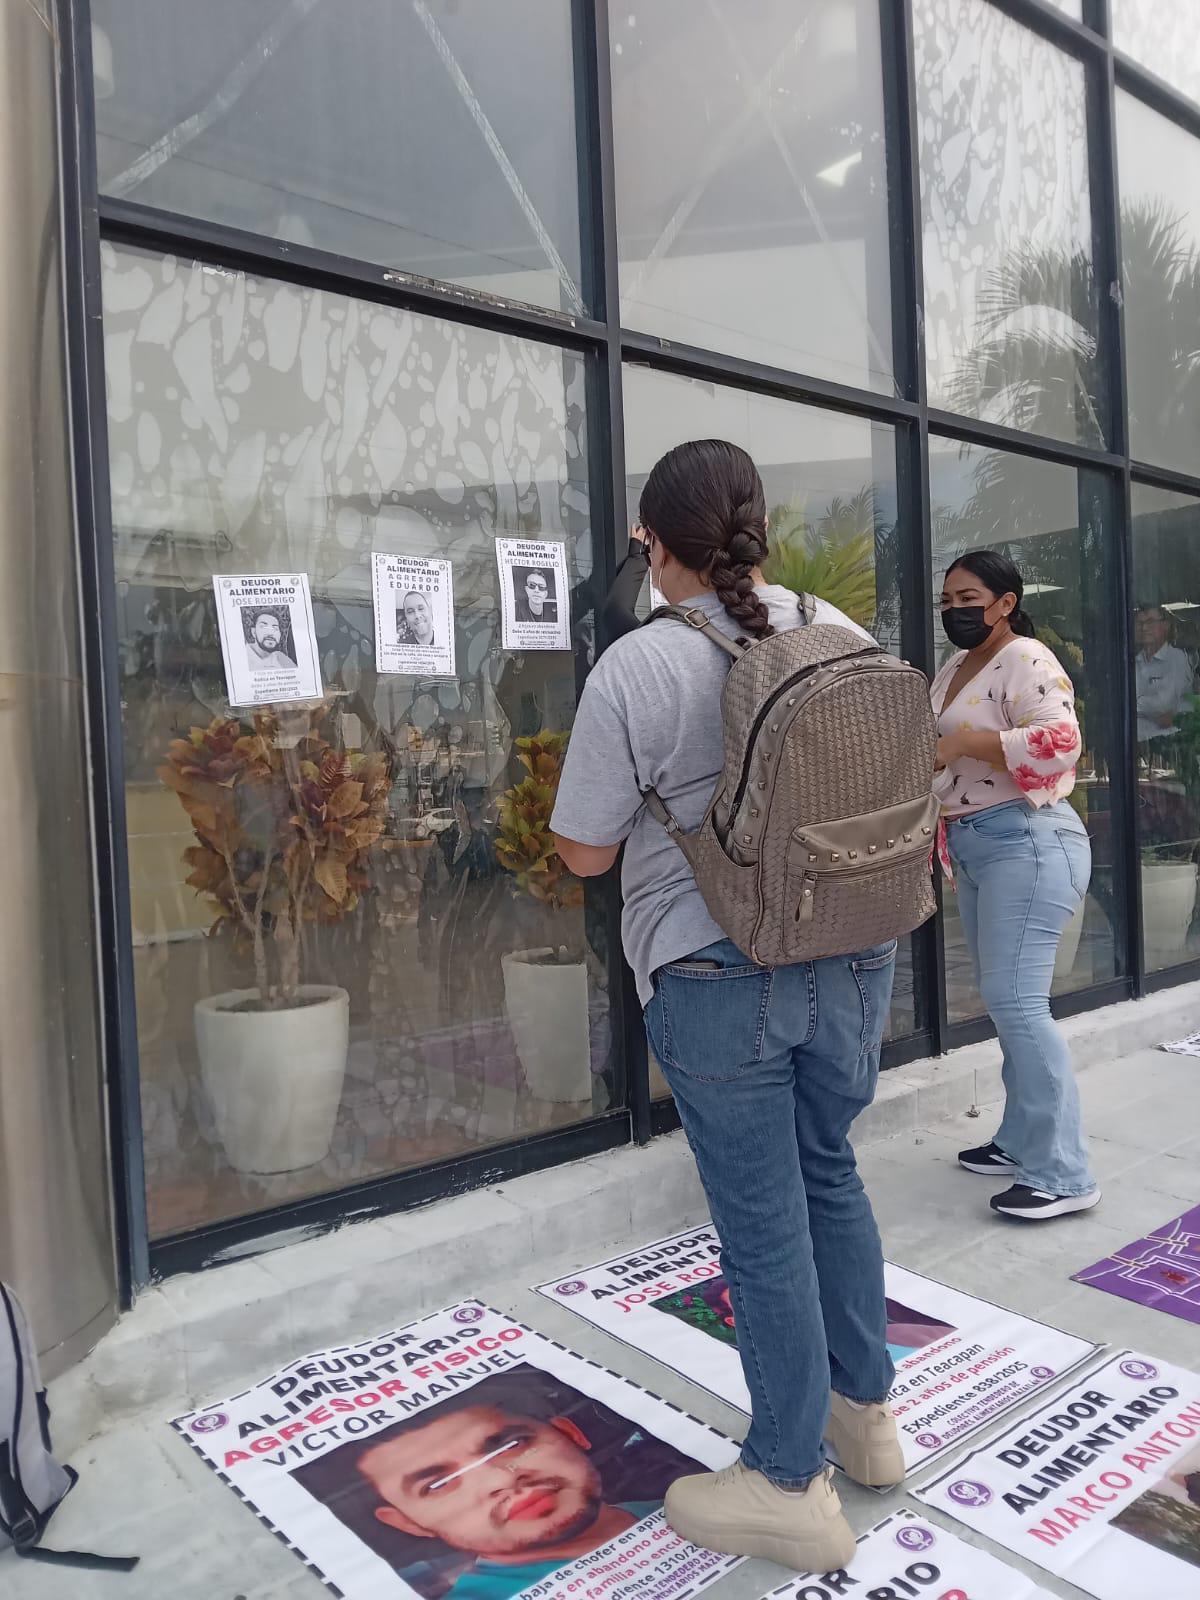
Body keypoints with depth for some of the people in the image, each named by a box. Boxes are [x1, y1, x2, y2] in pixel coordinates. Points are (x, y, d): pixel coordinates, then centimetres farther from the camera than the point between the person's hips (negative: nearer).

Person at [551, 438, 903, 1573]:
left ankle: (789, 1486, 27)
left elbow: (584, 852, -9)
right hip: (854, 954, 6)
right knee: (827, 1172, 24)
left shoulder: (636, 668, -15)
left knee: (763, 1221, 8)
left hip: (719, 976, -5)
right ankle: (866, 1408, 42)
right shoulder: (843, 635, 1)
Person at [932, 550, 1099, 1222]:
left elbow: (1059, 743, -23)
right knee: (1007, 1003, 12)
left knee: (1016, 1002, -12)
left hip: (1026, 841, -9)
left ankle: (1063, 1174, -2)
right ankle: (1021, 1142, 23)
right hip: (974, 850, 9)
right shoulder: (952, 672, 18)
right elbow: (938, 752, 26)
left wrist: (963, 743, -19)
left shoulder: (1026, 661, -9)